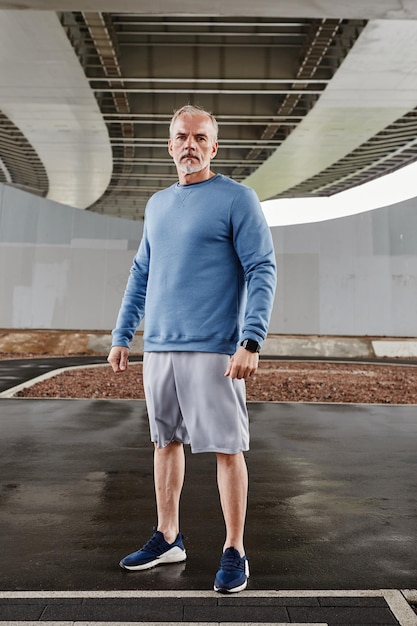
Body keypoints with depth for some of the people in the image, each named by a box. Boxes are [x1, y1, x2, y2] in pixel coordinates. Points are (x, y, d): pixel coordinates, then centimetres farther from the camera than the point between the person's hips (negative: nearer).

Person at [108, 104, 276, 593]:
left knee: (227, 447, 1)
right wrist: (121, 337, 14)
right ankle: (167, 538, 30)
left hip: (213, 350, -6)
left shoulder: (237, 199, -2)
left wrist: (251, 342, -20)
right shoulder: (157, 204, 16)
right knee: (166, 442, 14)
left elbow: (262, 272, -9)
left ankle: (234, 551, 17)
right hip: (159, 348, 6)